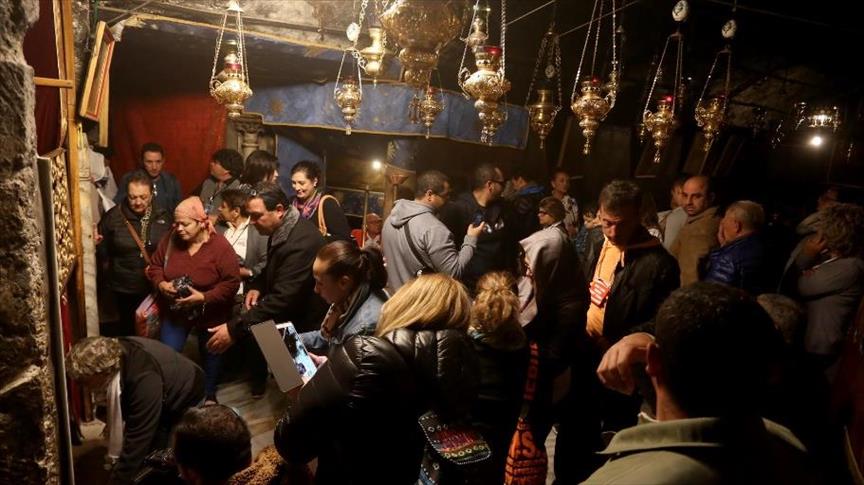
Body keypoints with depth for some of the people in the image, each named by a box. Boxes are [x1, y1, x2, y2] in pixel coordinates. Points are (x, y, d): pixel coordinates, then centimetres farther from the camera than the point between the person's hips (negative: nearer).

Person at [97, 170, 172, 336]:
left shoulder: (163, 216, -2)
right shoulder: (113, 216, -5)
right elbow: (104, 253, 0)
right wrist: (96, 244, -19)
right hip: (124, 288, 0)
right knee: (128, 329, 16)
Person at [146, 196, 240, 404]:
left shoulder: (220, 246, -24)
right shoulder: (170, 240, -10)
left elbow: (232, 283, -22)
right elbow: (154, 266, 4)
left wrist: (204, 297, -30)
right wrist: (161, 283, -17)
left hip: (209, 313, -2)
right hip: (175, 310, 3)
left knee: (210, 354, 18)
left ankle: (210, 394, 42)